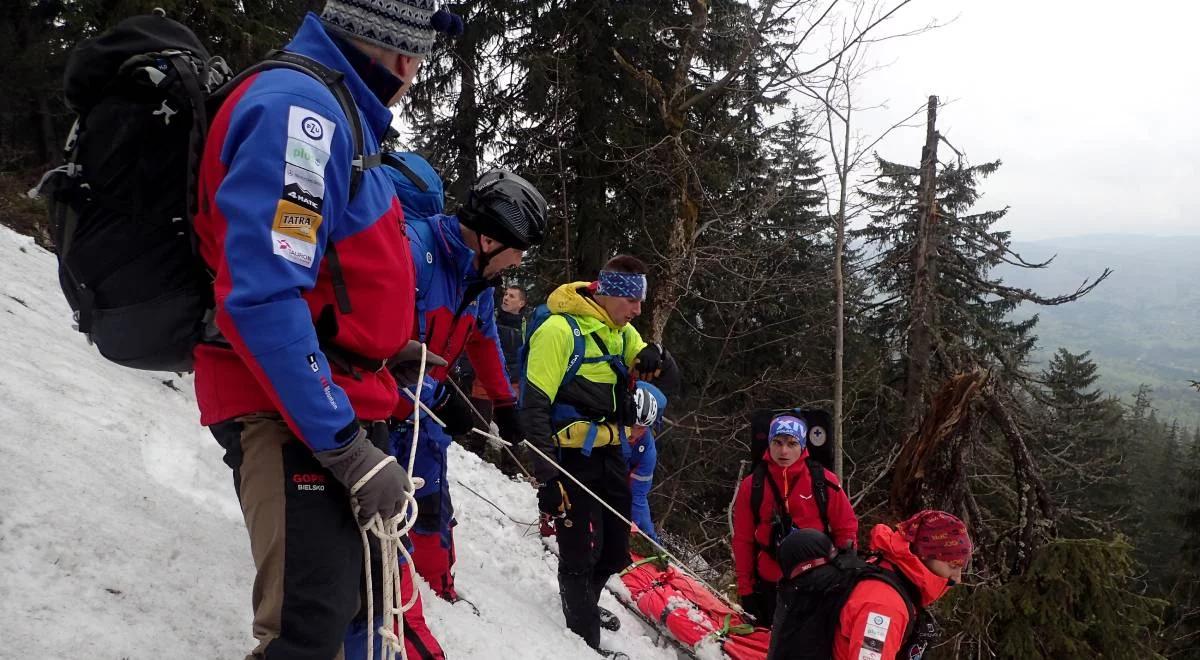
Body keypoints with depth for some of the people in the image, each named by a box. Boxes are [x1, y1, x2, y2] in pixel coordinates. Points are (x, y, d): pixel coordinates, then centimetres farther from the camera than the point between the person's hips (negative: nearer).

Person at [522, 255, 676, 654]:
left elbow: (650, 367, 21)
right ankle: (586, 640, 13)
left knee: (615, 552, 16)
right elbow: (535, 406, -18)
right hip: (571, 457, -8)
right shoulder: (560, 329, -15)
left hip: (610, 454, 8)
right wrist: (545, 475, -22)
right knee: (582, 553, -2)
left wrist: (651, 358, -5)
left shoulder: (621, 331, 9)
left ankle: (582, 604, 41)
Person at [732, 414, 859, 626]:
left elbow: (846, 528, 2)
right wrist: (745, 589, 2)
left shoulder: (823, 481, -5)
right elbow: (743, 540, 3)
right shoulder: (752, 486, -1)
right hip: (770, 585, 1)